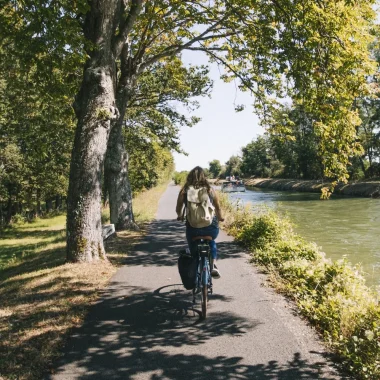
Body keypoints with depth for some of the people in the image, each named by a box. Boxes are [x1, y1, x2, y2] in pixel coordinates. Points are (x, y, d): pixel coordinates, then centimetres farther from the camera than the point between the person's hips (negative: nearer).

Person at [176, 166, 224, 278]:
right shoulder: (210, 190, 4)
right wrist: (220, 218, 34)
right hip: (211, 227, 2)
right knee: (211, 242, 33)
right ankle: (213, 265, 18)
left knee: (193, 249, 22)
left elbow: (178, 210, 7)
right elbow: (218, 208, 14)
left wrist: (180, 216, 30)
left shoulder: (184, 191, 1)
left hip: (193, 227, -1)